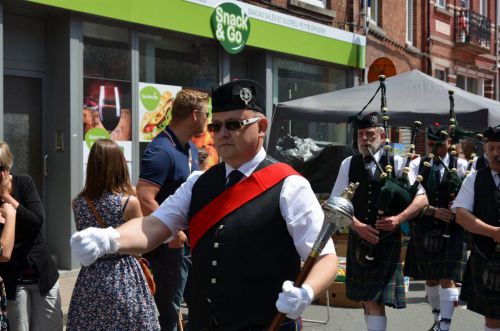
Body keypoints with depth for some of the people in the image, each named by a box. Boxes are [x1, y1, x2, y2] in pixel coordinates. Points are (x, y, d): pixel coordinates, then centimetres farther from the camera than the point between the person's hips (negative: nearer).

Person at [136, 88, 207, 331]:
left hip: (192, 243, 9)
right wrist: (172, 234, -22)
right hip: (170, 246, -9)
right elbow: (144, 199, -29)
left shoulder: (191, 149, 11)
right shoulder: (162, 151, -20)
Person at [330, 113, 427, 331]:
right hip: (359, 240, 3)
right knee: (366, 297, 14)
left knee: (375, 299, -7)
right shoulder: (349, 164, 3)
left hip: (387, 240, -3)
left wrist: (399, 219, -19)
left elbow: (422, 199, -4)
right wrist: (358, 226, -16)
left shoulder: (396, 163, -3)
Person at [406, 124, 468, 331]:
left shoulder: (461, 166, -1)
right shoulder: (417, 165, 3)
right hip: (424, 230, 3)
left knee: (448, 279, -10)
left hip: (453, 231, -3)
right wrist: (434, 211, -21)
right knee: (430, 278, 15)